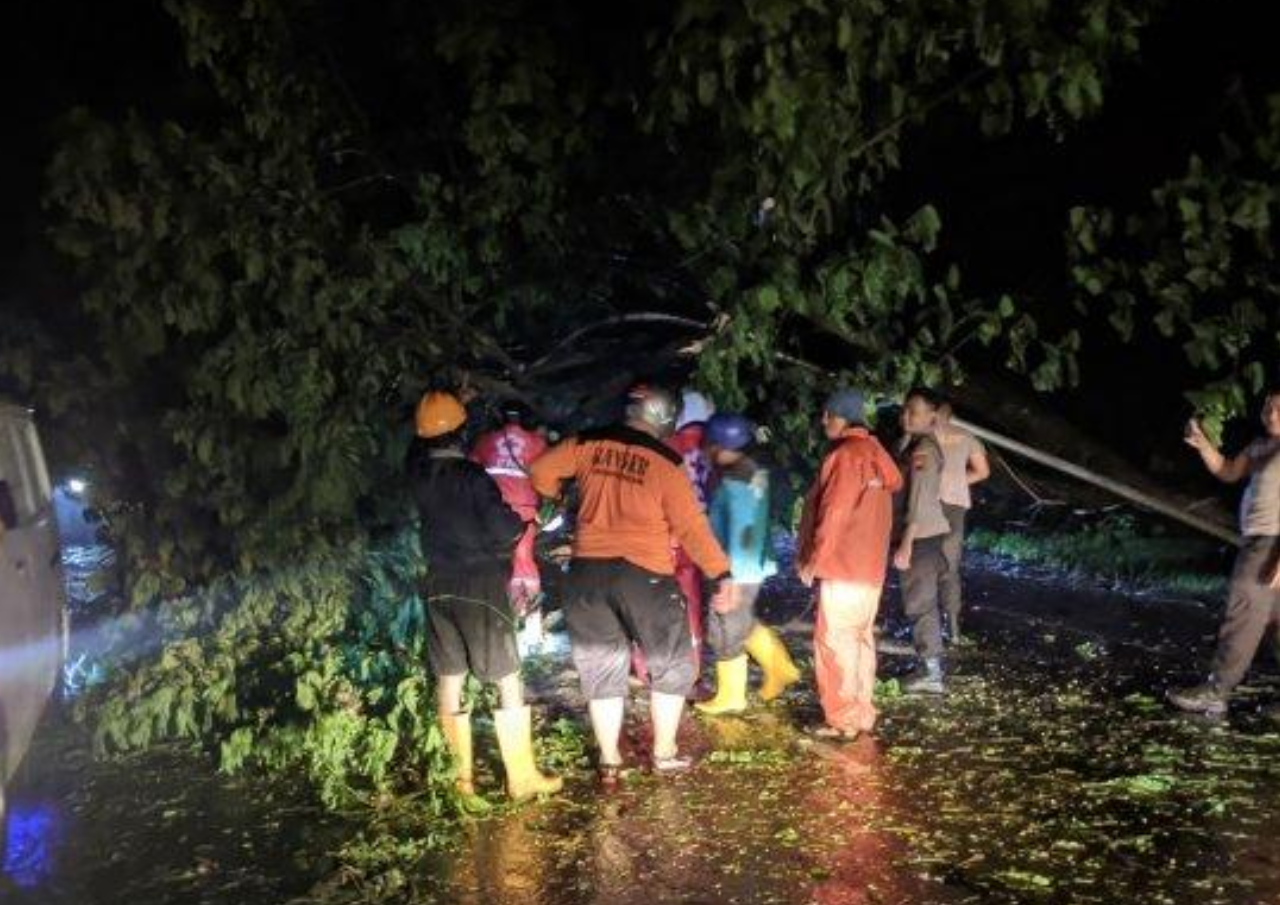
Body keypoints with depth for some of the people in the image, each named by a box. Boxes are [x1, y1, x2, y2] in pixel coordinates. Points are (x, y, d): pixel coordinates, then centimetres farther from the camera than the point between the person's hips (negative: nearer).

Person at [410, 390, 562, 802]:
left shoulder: (420, 474, -1)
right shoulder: (472, 476, -17)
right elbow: (504, 529, -22)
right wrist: (521, 523, 3)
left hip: (439, 586, 6)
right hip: (480, 586, -6)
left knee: (449, 681, 11)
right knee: (508, 682, 3)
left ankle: (462, 775, 19)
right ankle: (521, 776, 7)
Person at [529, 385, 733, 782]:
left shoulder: (588, 444, 1)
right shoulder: (666, 462, -8)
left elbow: (541, 471, 9)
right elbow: (691, 526, -8)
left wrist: (555, 494, 30)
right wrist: (720, 572, 0)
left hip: (589, 571, 4)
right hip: (645, 573, -3)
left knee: (602, 668, 16)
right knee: (671, 665, 16)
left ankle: (610, 761, 22)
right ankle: (664, 754, 21)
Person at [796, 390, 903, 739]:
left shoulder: (845, 454, -14)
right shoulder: (876, 453, 13)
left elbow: (835, 513, -19)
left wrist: (813, 559, -11)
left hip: (843, 566, -9)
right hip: (870, 565, 9)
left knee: (834, 641, -4)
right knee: (860, 638, 14)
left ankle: (842, 720, -1)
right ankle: (862, 714, 20)